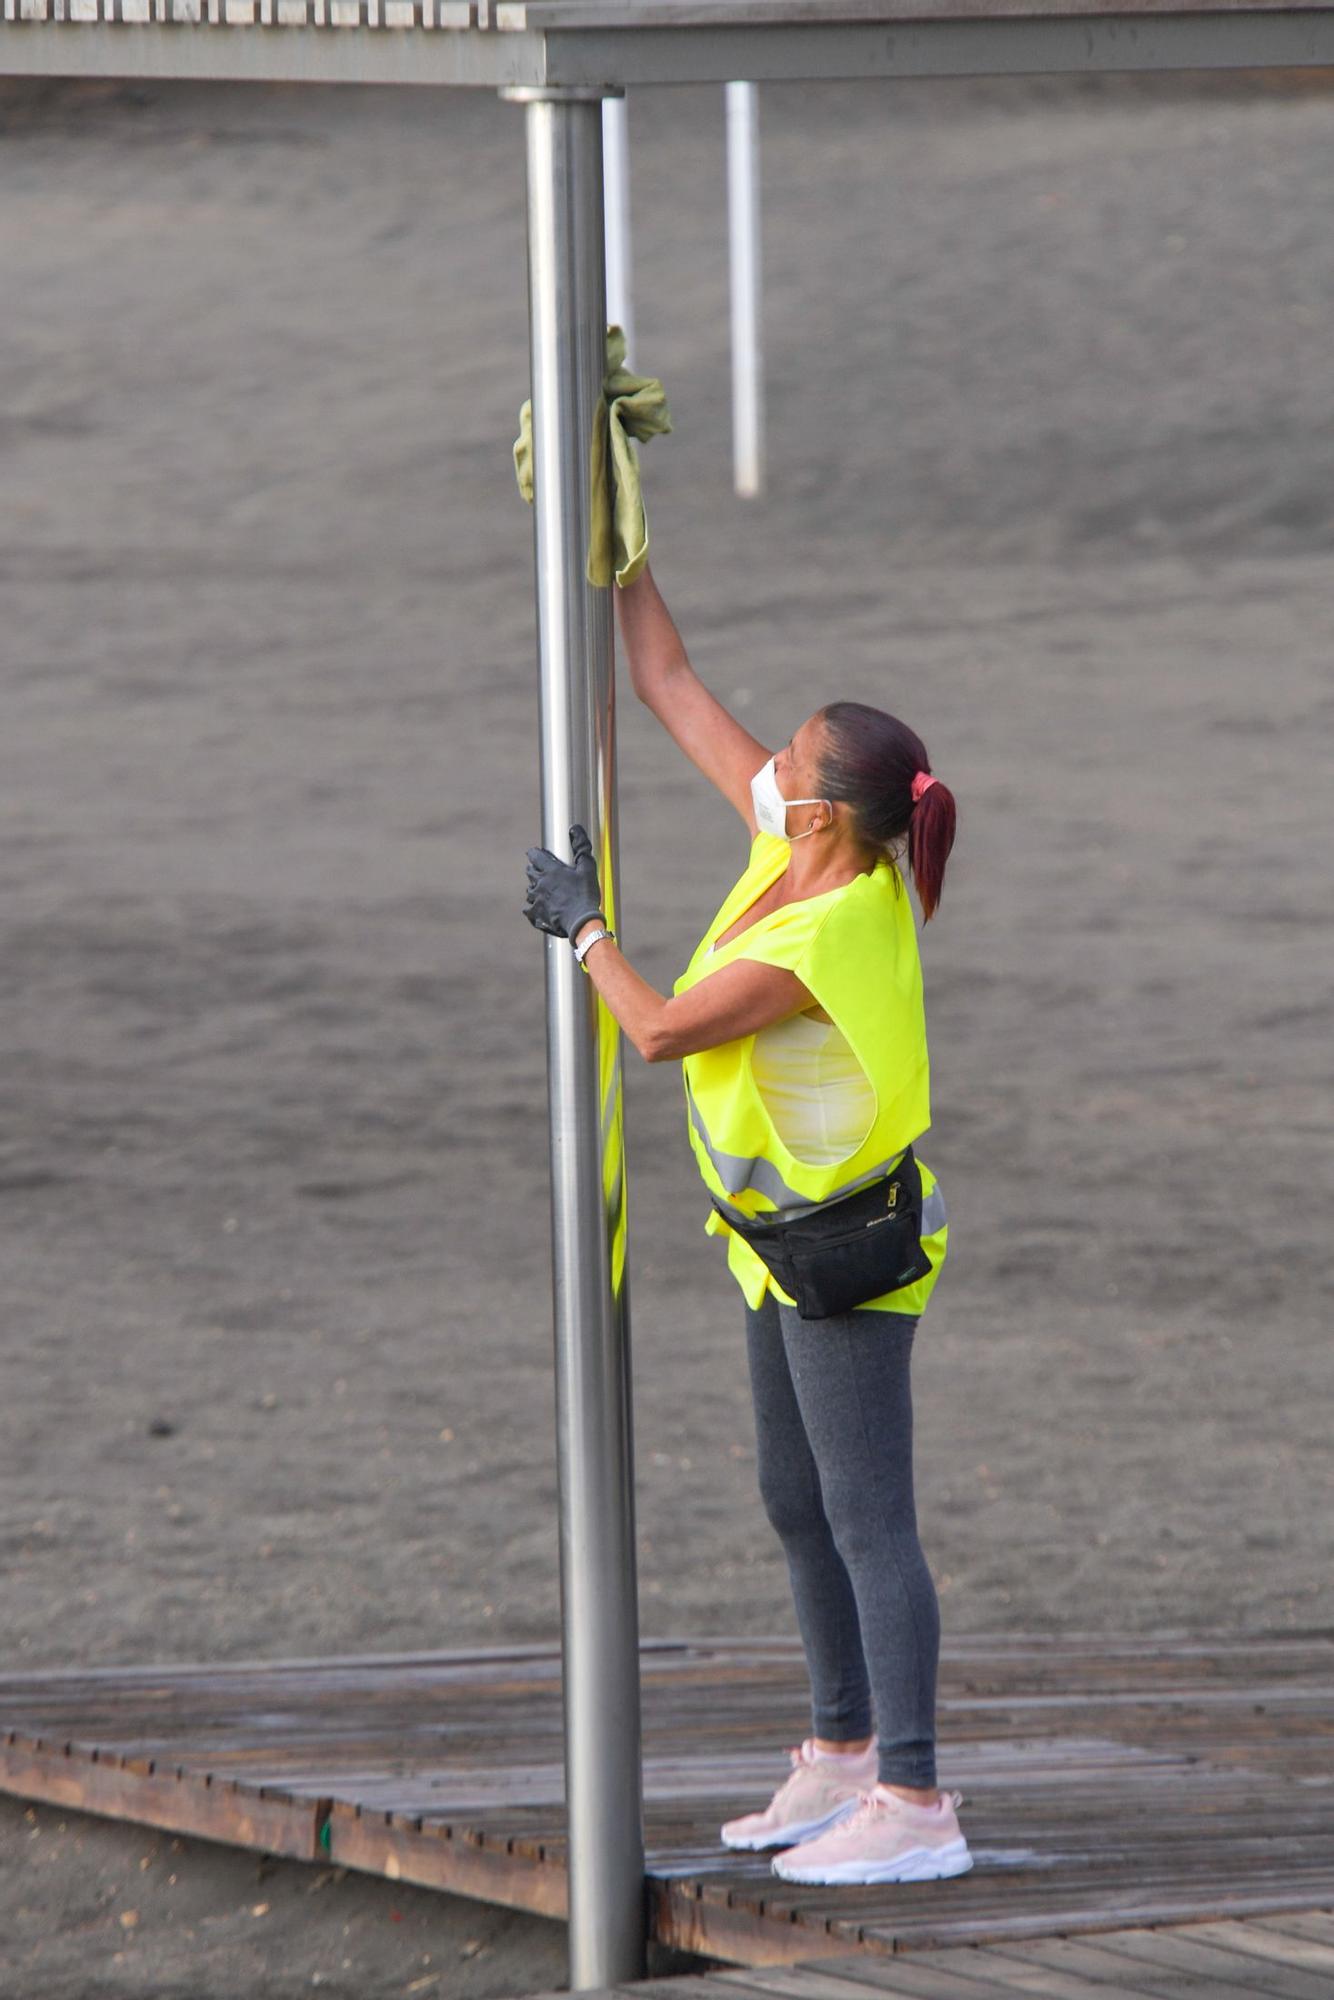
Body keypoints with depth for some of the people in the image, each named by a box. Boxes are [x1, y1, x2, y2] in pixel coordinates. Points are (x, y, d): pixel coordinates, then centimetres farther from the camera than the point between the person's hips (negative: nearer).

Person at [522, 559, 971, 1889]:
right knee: (799, 1506, 19)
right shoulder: (804, 853, 0)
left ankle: (914, 1804, -12)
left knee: (867, 1518, -11)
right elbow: (669, 687, 8)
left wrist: (585, 929, -7)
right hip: (792, 1234, 10)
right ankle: (843, 1754, 30)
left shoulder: (823, 939, -26)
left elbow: (663, 1029, -21)